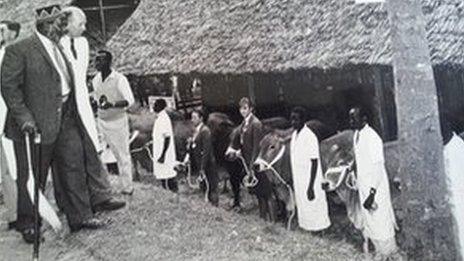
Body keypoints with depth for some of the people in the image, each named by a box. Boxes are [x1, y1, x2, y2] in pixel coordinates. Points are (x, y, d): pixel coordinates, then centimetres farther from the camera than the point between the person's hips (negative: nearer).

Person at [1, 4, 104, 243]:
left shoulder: (61, 48, 15)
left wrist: (72, 111, 14)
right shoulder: (19, 50, -9)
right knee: (31, 177, 4)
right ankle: (27, 225, 20)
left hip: (65, 119, 7)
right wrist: (23, 117, -19)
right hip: (36, 123, -7)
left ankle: (80, 216, 19)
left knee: (74, 166, 8)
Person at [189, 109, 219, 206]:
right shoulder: (197, 131, 13)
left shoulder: (205, 131, -15)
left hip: (207, 165, -9)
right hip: (200, 166, 9)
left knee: (211, 189, -1)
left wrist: (202, 168, -20)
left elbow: (206, 151, -19)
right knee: (204, 188, 14)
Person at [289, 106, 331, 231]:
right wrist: (294, 181, 15)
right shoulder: (294, 135, 7)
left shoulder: (309, 137, -17)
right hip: (298, 182, 8)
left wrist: (311, 187, -21)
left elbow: (314, 163, -18)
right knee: (302, 207, 14)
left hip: (310, 182, -8)